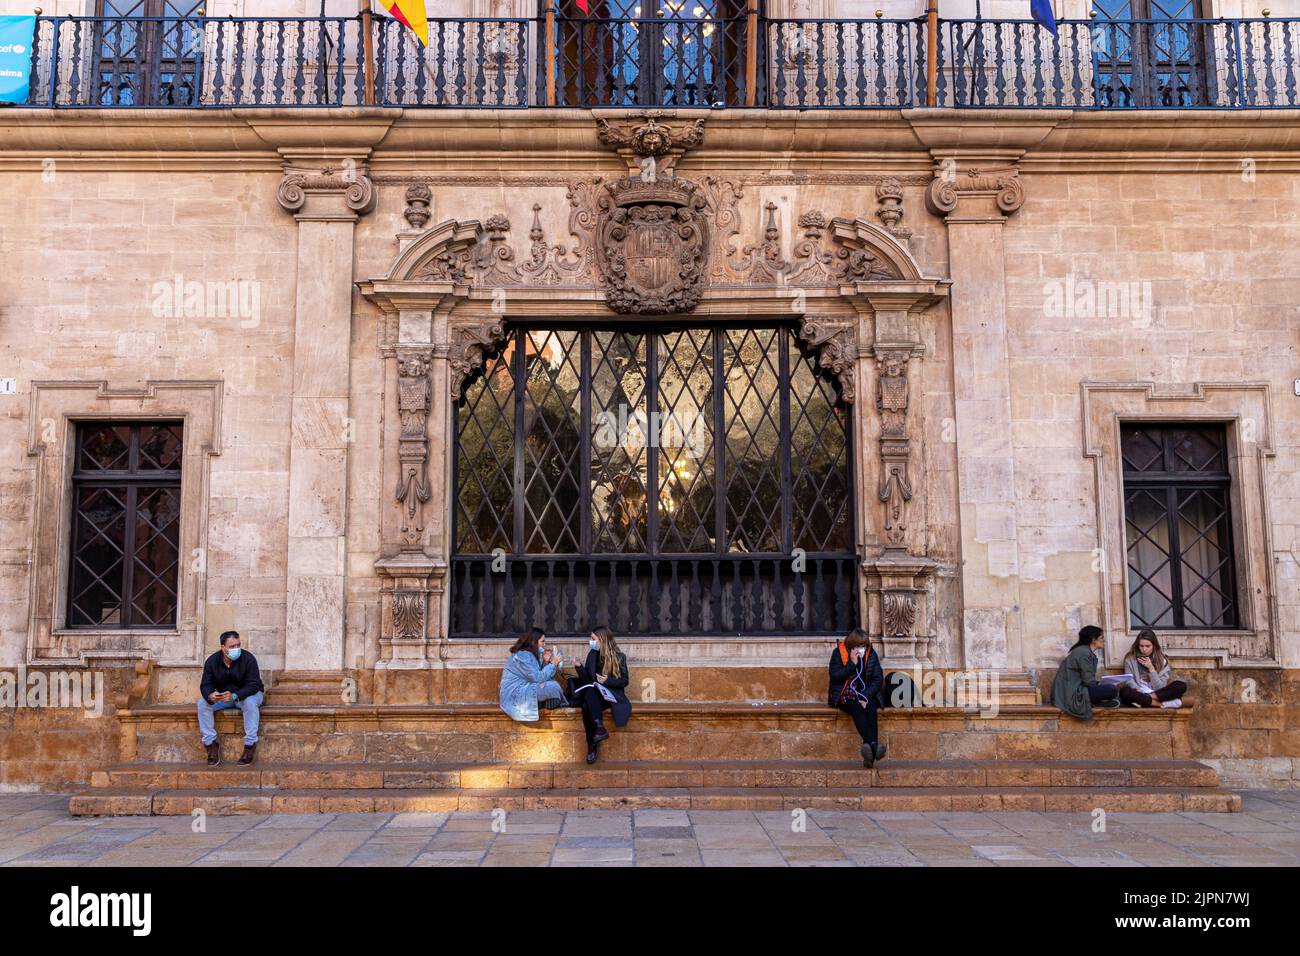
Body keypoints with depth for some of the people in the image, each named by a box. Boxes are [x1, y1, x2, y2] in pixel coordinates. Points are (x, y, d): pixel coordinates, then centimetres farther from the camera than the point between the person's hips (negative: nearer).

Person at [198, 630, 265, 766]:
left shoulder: (248, 659, -20)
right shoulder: (212, 661, -9)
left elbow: (253, 685, -26)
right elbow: (205, 684, -11)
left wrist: (235, 696, -43)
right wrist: (210, 695, -37)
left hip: (247, 694, -4)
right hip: (222, 695, 4)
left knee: (250, 703, -38)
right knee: (202, 703, -22)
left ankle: (250, 745, -27)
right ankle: (211, 743, -15)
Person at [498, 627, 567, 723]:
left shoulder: (529, 654, 13)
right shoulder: (522, 656, -18)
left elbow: (538, 675, 10)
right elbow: (537, 678, -20)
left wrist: (545, 662, -3)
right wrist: (553, 664, -12)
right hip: (515, 696, -10)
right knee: (553, 686, -18)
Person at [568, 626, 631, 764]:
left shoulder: (619, 657, 0)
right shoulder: (592, 655, 12)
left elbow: (624, 681, -1)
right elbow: (586, 678, 13)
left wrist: (607, 680, -15)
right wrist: (579, 667, -4)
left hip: (612, 694, -4)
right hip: (595, 695, 4)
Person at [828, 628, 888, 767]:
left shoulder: (871, 654, 6)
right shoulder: (838, 653, 1)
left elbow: (878, 679, 3)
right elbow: (835, 676, -7)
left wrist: (866, 697, -11)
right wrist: (852, 664, -15)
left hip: (866, 695, 2)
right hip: (844, 695, -2)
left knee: (871, 708, -32)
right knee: (857, 709, -34)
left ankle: (869, 756, -46)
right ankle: (873, 746, -52)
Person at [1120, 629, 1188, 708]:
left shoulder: (1162, 660, 2)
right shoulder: (1130, 659, 1)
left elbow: (1161, 688, -5)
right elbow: (1130, 682, -4)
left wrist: (1151, 668, -13)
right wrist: (1139, 690, -25)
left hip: (1158, 693, 2)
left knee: (1181, 686, -24)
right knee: (1124, 692, -37)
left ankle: (1142, 700, -26)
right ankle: (1160, 703, -30)